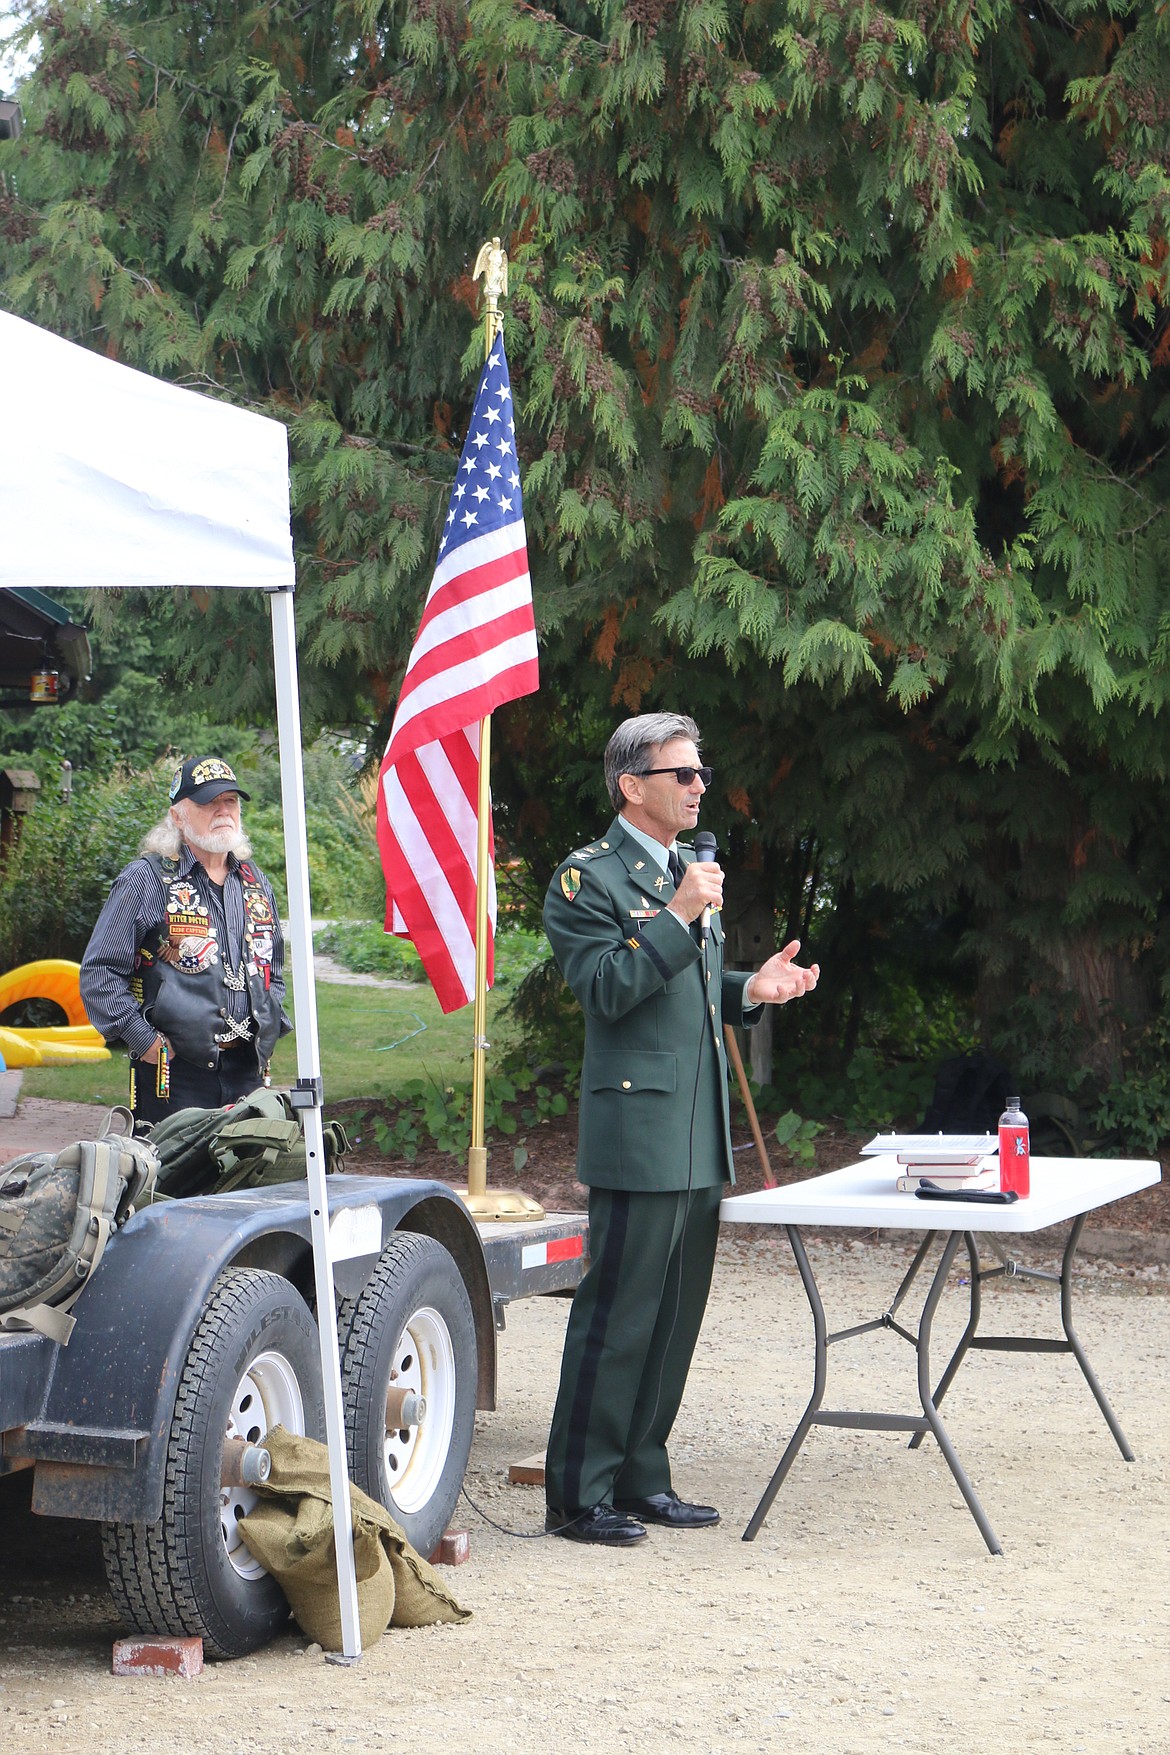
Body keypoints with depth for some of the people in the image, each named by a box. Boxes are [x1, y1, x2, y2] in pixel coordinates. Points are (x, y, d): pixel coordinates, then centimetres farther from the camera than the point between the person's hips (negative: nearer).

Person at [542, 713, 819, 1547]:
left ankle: (641, 1479, 19)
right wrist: (677, 917, -21)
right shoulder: (589, 877, -7)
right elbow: (607, 988, -18)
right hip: (638, 1128, -9)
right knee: (618, 1313, -7)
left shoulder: (691, 870, 19)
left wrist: (750, 989, 7)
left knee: (677, 1314, 11)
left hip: (701, 1134, 9)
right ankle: (578, 1495, 0)